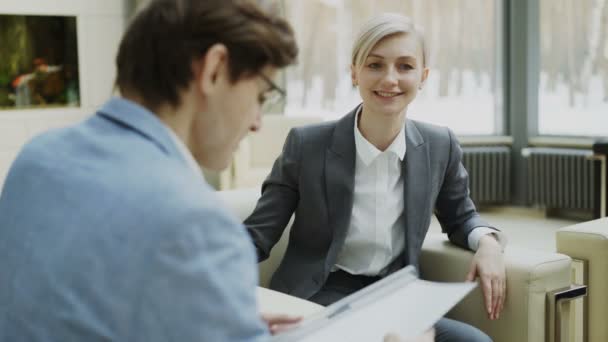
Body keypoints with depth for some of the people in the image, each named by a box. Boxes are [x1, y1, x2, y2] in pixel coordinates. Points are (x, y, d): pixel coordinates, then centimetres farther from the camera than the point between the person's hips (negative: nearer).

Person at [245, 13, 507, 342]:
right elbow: (258, 235, -4)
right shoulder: (306, 144, -8)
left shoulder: (440, 147, 1)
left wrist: (487, 241, -5)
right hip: (320, 297, -4)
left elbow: (459, 217, 19)